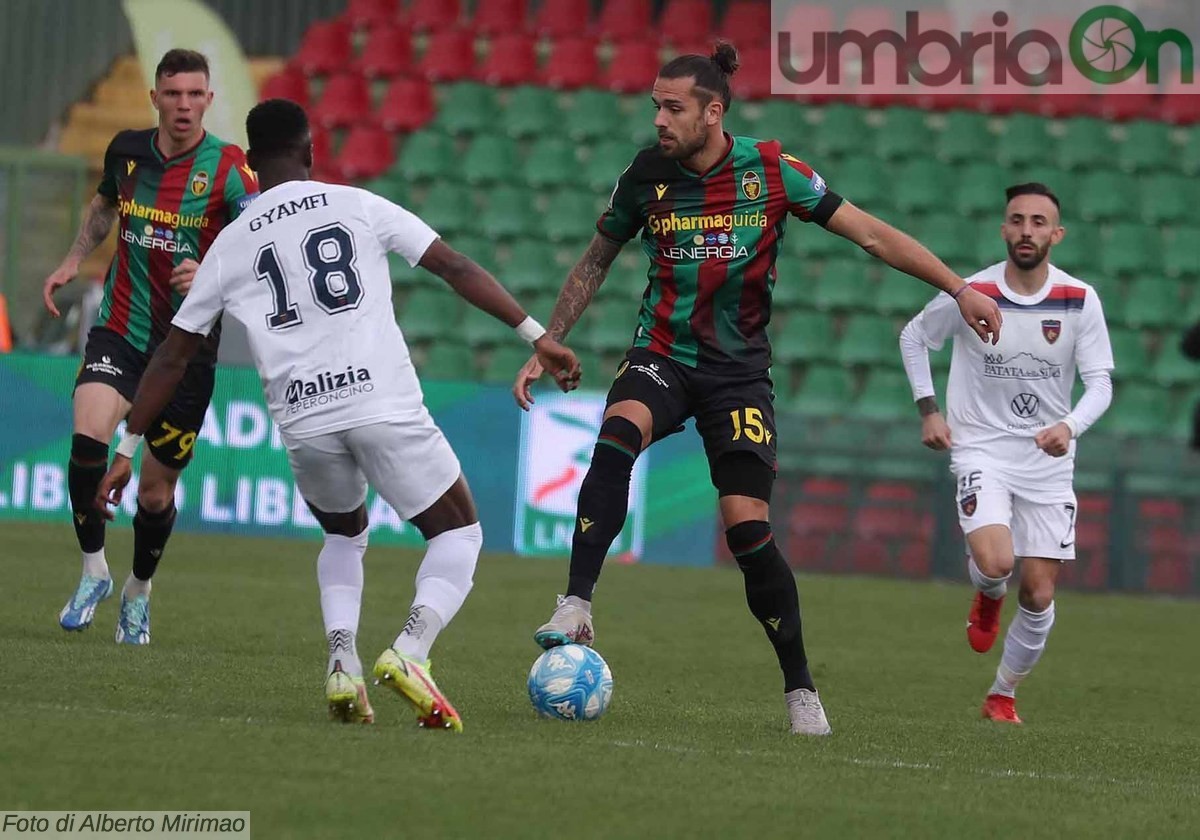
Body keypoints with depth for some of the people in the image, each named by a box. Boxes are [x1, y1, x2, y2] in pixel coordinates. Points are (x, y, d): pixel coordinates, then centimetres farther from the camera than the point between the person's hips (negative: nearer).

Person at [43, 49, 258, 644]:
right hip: (119, 331, 2)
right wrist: (74, 259, 14)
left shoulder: (228, 169, -11)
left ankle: (138, 591, 33)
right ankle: (93, 569, -6)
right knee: (87, 436, -25)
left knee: (156, 491, 5)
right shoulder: (126, 150, 1)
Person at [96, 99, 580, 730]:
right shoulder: (358, 206, 9)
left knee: (344, 535, 30)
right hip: (385, 404, -3)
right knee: (458, 534, 14)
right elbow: (455, 268, 4)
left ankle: (341, 664, 5)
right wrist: (536, 335, 8)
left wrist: (127, 451, 25)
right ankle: (410, 651, -12)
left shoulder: (232, 245, 14)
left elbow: (171, 356, 17)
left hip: (304, 423, 3)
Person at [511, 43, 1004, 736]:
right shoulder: (647, 176, -1)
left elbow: (871, 234, -2)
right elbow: (595, 264, 14)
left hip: (739, 372, -1)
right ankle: (577, 608, -35)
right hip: (663, 357, 1)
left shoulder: (773, 170, -7)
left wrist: (958, 288, -5)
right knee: (618, 435, -33)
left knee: (749, 527, -11)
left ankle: (801, 689, 5)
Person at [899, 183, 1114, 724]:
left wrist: (1069, 426, -25)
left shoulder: (1080, 300, -8)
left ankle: (1004, 695, 23)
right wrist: (928, 410, 0)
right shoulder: (970, 294, -9)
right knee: (996, 564, -26)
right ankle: (987, 597, 13)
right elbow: (913, 338, 9)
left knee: (1039, 595, 1)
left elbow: (1100, 382, -5)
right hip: (981, 450, -2)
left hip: (1048, 458, 2)